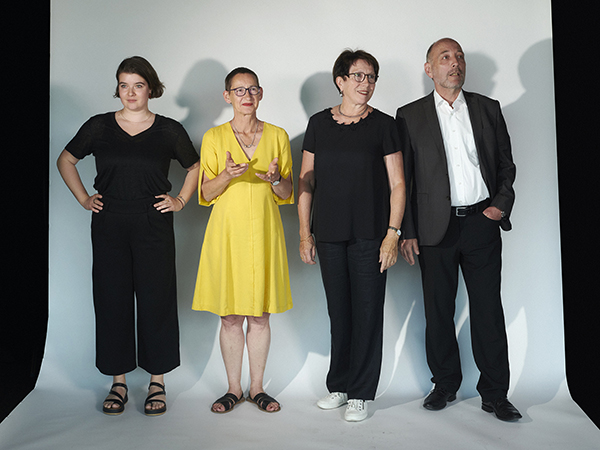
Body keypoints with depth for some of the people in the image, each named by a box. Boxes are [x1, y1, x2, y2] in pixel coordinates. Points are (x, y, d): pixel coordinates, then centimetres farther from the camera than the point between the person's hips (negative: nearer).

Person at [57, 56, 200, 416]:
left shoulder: (169, 130, 2)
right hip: (109, 225, 1)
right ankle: (119, 381, 19)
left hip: (154, 225, -1)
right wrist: (84, 198, 9)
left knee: (156, 299, 2)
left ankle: (158, 382, 16)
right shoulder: (99, 126, 5)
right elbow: (66, 160, 17)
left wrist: (181, 201, 6)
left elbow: (196, 167, 16)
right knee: (112, 299, 5)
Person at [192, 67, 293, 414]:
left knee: (260, 315, 6)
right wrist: (228, 175, -17)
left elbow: (288, 193, 7)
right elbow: (206, 193, 2)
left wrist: (275, 179, -15)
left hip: (264, 232, 1)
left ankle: (257, 388, 21)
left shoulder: (277, 136, 6)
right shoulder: (214, 137, 4)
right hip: (227, 232, 0)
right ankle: (234, 388, 20)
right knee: (230, 316, 4)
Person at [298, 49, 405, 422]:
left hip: (370, 235, -2)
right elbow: (306, 181, 11)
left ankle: (361, 394, 15)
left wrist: (393, 233, -8)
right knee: (338, 312, 10)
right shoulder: (319, 124, 9)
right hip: (329, 235, 3)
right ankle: (339, 386, 26)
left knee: (367, 312, 2)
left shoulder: (383, 125, 1)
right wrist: (305, 232, 6)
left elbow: (397, 183, 0)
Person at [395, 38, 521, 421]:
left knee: (489, 311, 4)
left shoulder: (489, 109, 11)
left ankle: (495, 394, 16)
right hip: (436, 228, -1)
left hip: (482, 222, 1)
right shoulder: (410, 115, 4)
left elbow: (506, 164, 15)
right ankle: (446, 384, 24)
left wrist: (502, 203, -2)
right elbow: (403, 179, 1)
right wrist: (407, 232, -4)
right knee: (438, 312, 7)